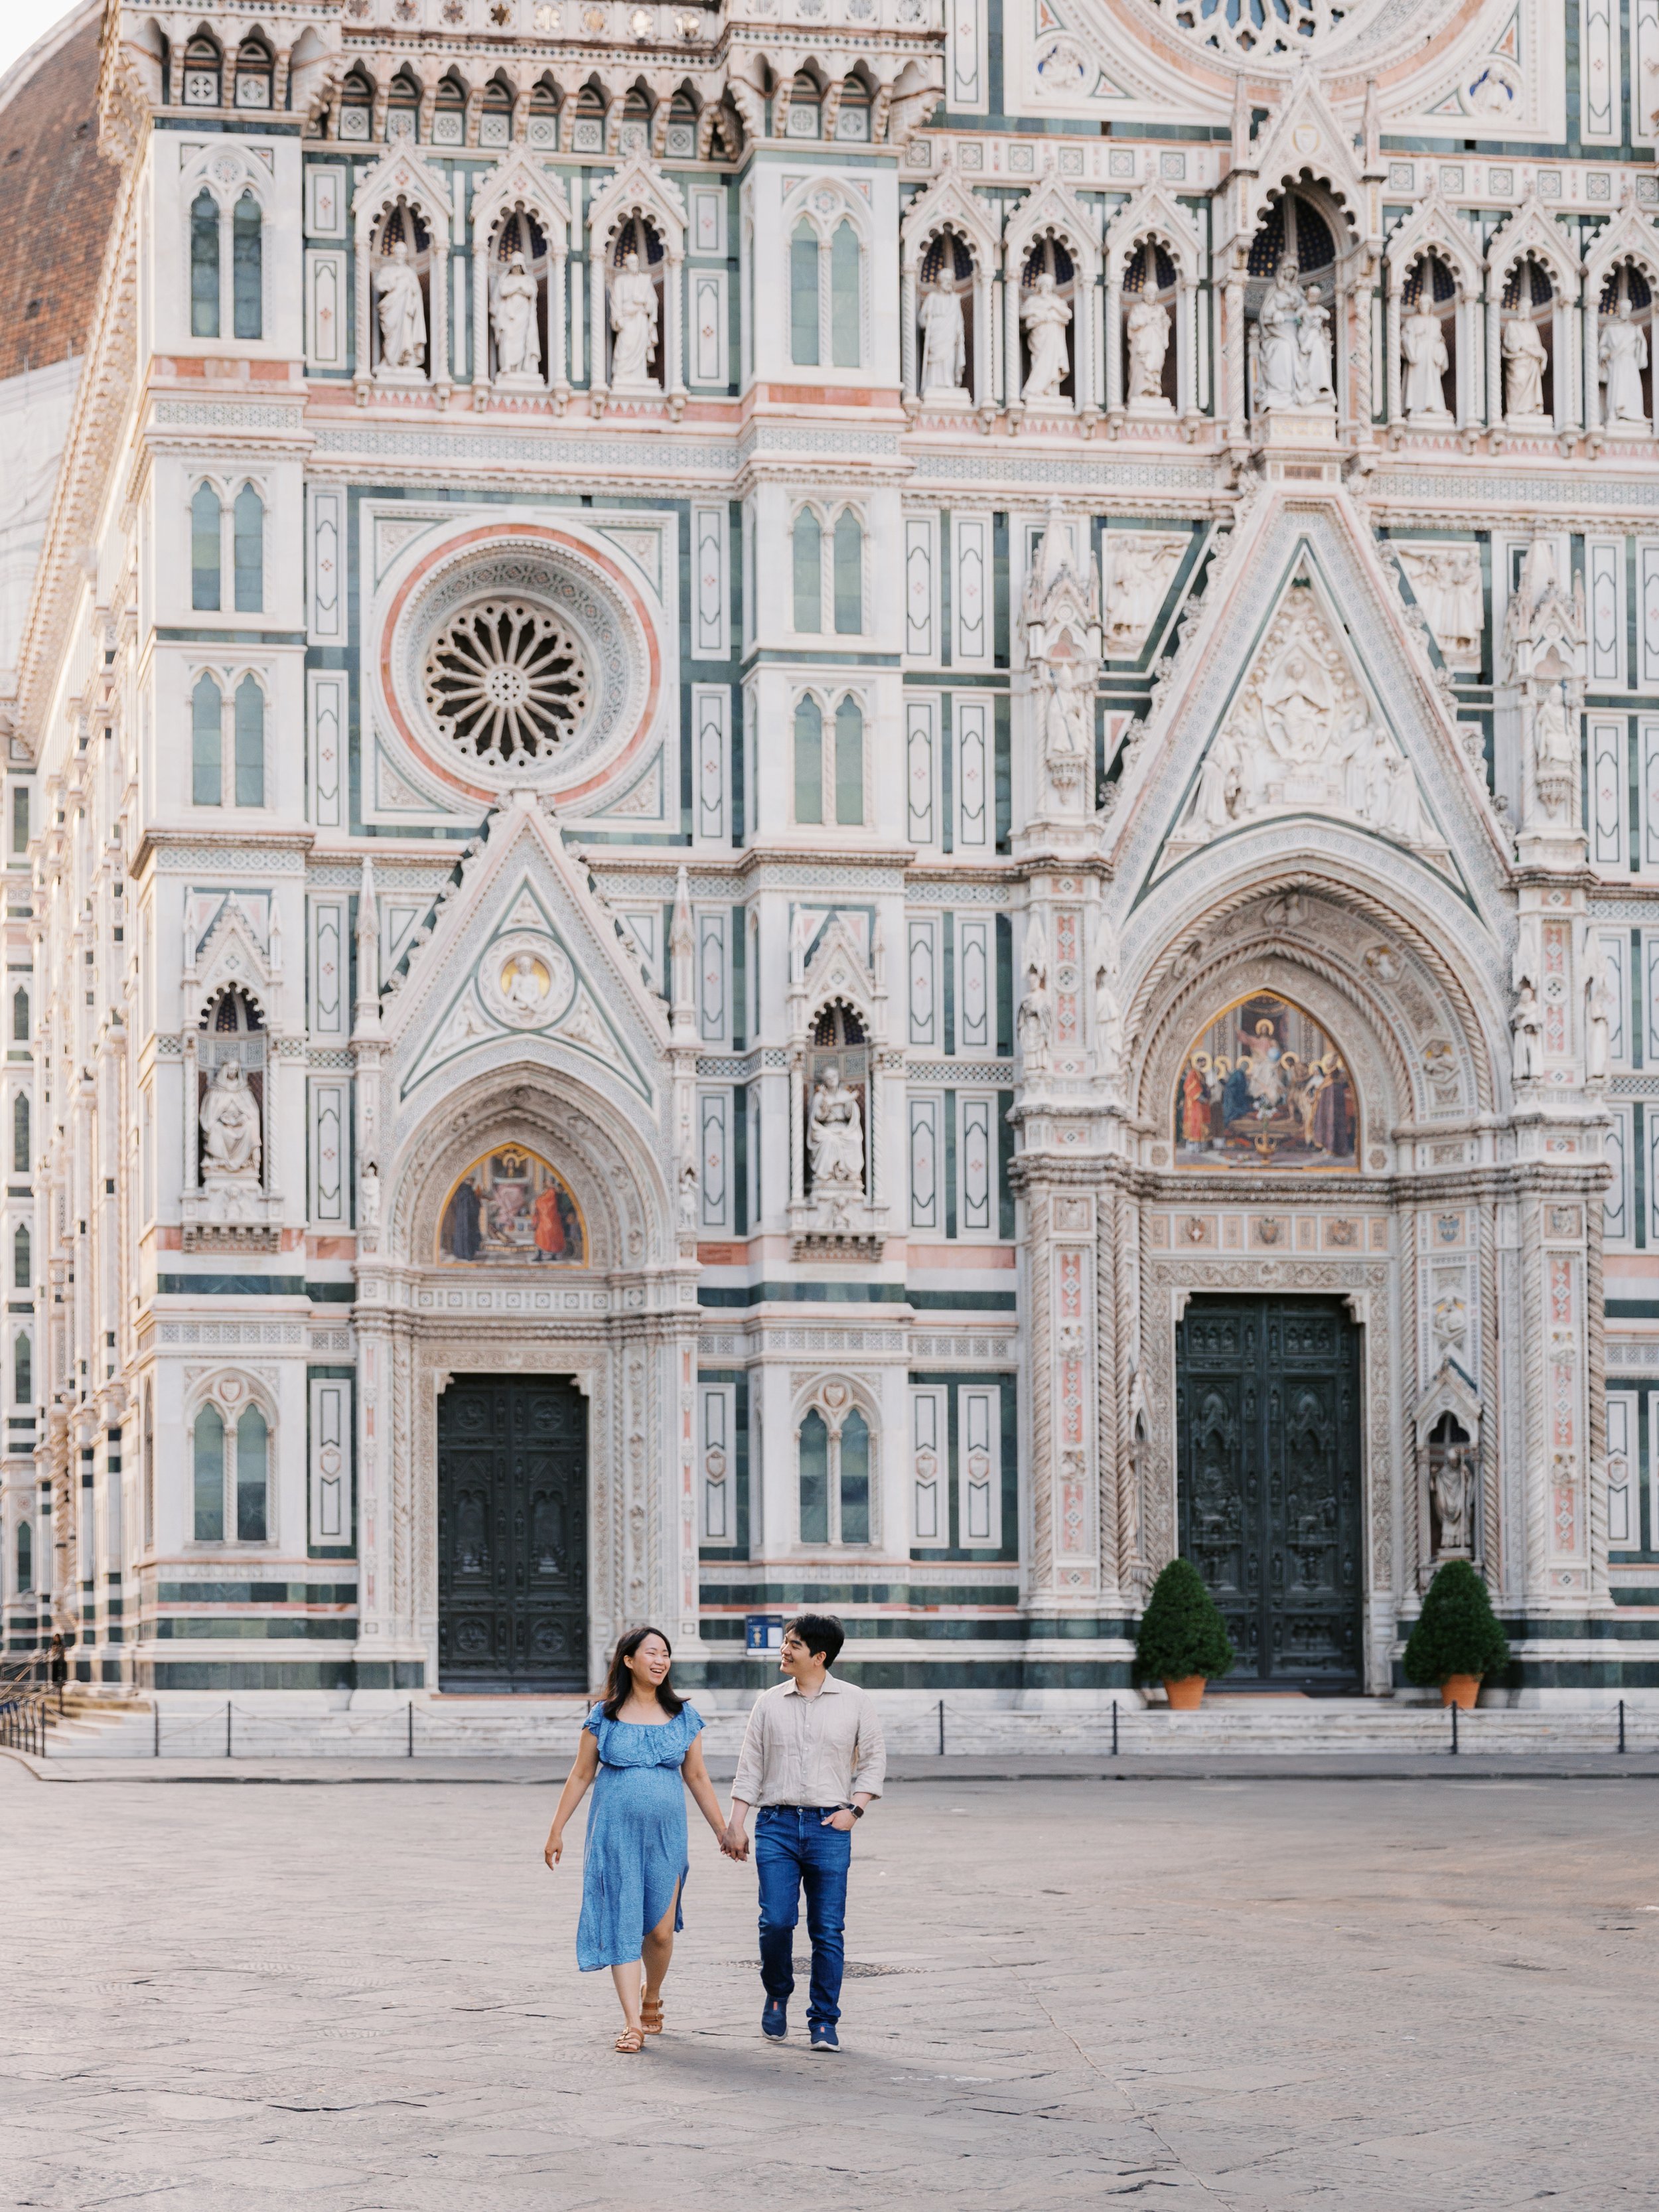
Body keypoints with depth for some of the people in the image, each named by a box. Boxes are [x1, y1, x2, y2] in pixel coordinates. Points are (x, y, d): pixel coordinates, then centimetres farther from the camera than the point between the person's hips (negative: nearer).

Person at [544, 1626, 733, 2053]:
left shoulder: (683, 1717, 6)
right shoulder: (604, 1716, 1)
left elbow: (697, 1777, 12)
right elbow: (580, 1776, 7)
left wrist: (722, 1830, 12)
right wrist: (556, 1831, 7)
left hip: (666, 1834, 1)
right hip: (615, 1833, -1)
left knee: (660, 1930, 0)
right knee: (622, 1925, -6)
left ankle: (651, 1998, 29)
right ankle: (632, 2024, -6)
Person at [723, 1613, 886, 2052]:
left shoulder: (853, 1702, 5)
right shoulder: (769, 1704, 8)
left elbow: (874, 1758, 11)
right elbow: (749, 1768, 9)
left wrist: (854, 1809, -2)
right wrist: (736, 1823, 3)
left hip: (829, 1826, -1)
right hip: (776, 1824, 1)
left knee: (827, 1930, -1)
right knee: (776, 1921, -10)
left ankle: (824, 2023, 7)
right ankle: (777, 1996, 16)